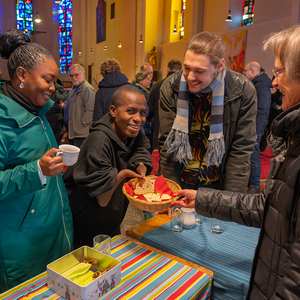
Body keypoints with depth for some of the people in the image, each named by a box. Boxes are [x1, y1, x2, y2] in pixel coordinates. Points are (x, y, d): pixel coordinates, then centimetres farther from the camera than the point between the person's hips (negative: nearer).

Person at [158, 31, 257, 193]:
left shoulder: (243, 91, -16)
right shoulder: (170, 87, -14)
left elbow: (241, 151, -11)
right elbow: (167, 145, -10)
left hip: (217, 185, 0)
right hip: (180, 182, 1)